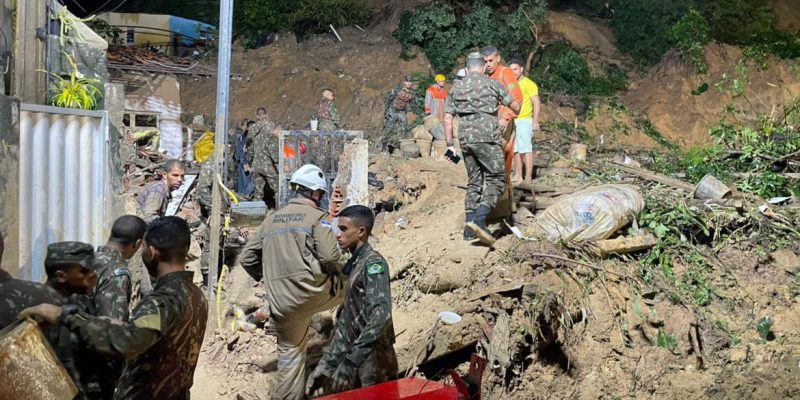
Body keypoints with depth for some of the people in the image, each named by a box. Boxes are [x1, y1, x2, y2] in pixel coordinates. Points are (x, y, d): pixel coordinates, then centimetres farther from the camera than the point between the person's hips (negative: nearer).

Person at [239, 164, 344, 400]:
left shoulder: (270, 220, 16)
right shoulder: (317, 217, -2)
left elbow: (246, 258, 16)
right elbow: (329, 256, -16)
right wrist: (337, 274, 6)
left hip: (282, 302, 5)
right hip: (312, 291, -5)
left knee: (289, 355, 17)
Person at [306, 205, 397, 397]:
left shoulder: (373, 263, -12)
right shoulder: (352, 265, 14)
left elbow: (381, 314, -27)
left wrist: (352, 360, -33)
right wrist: (325, 366, 13)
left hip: (372, 363, -8)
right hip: (357, 358, 8)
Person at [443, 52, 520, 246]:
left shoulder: (456, 88, 15)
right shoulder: (492, 83, 4)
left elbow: (448, 118, 9)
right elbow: (515, 107, 10)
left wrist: (449, 144, 12)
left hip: (465, 138, 5)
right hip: (486, 137, -5)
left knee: (474, 182, 14)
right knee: (496, 179, 0)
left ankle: (470, 229, 12)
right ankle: (479, 219, -20)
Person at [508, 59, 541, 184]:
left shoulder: (528, 84, -6)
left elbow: (536, 103, -10)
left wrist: (535, 122, -17)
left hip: (524, 121, -7)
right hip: (512, 121, 7)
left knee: (526, 150, -7)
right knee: (515, 150, 9)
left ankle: (528, 178, -6)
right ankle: (518, 176, 14)